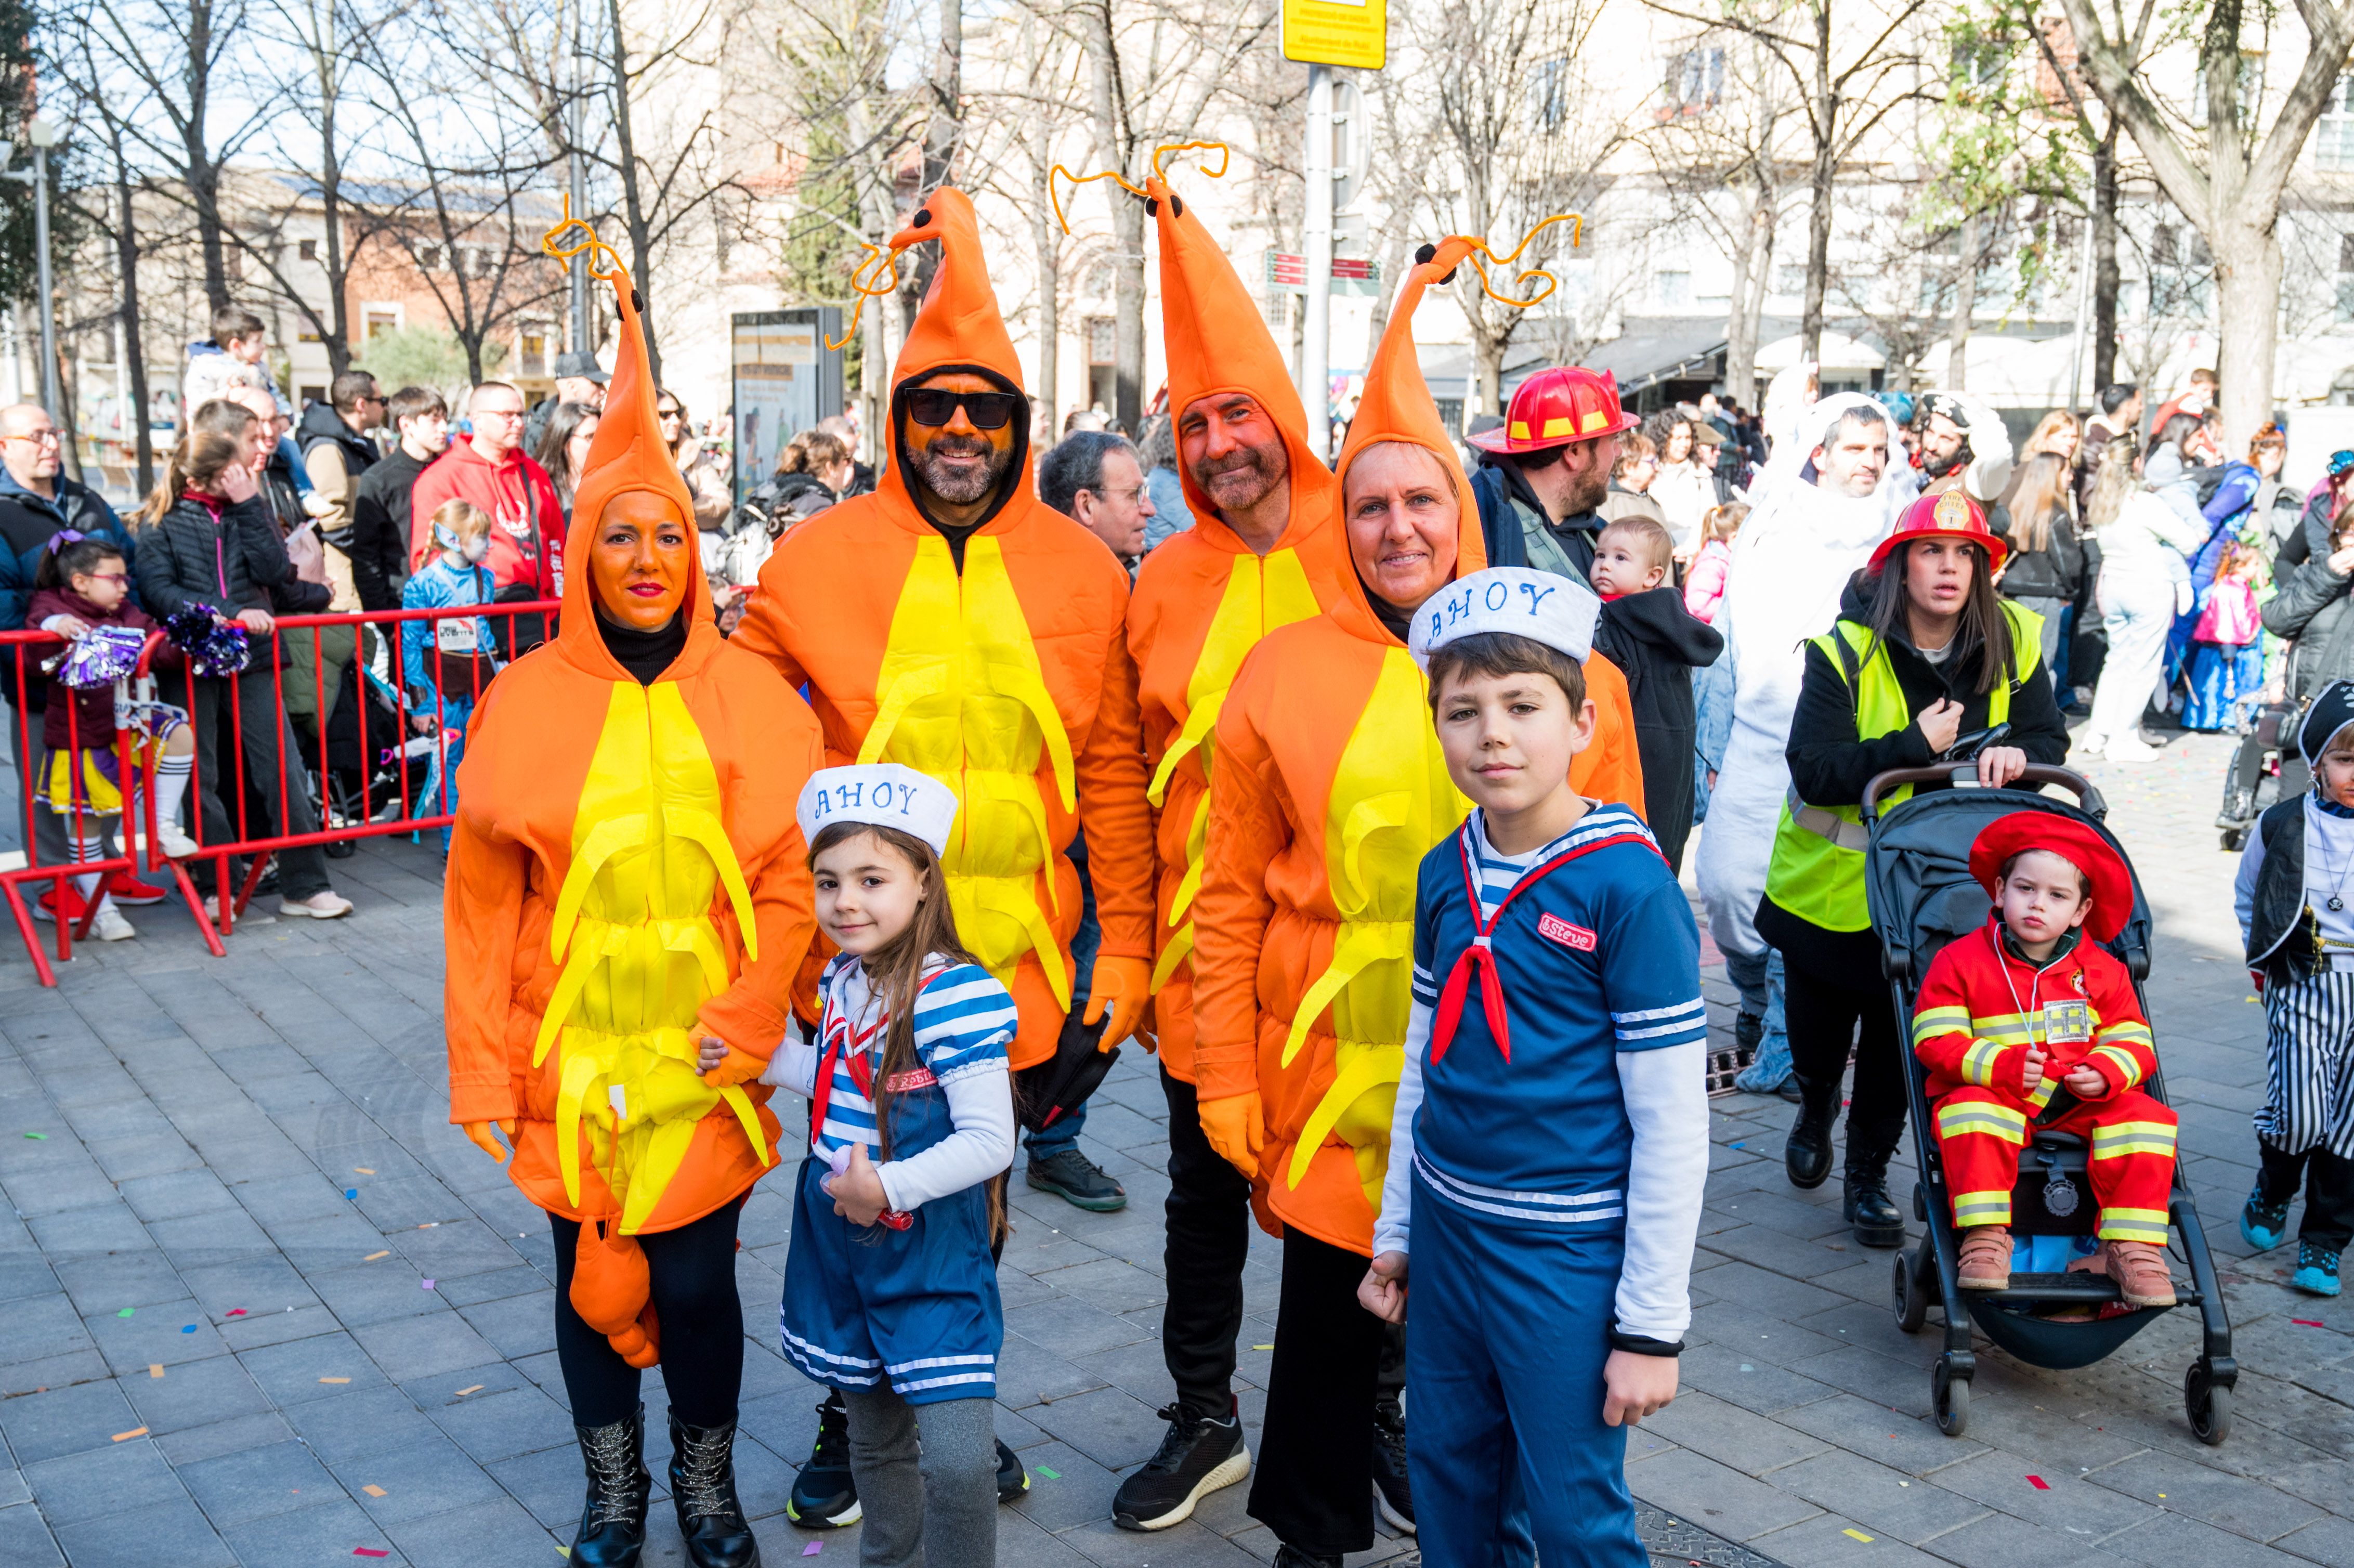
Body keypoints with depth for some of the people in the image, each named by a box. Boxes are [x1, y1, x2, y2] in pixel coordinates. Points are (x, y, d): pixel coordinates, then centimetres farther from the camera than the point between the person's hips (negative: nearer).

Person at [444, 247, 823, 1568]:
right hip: (573, 1050, 1)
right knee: (589, 1272, 11)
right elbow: (483, 900, 0)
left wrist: (750, 1013, -15)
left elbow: (791, 875, -3)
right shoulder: (528, 702, -1)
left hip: (705, 1054, 0)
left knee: (698, 1281, 4)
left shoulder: (751, 695, -1)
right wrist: (486, 1073, -2)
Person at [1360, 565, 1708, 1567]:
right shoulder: (1446, 873, 2)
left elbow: (1672, 1123, -14)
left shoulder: (1628, 885, -16)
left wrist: (1652, 1324, -12)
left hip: (1568, 1255, -6)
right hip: (1447, 1231, 6)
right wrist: (1394, 1236, 16)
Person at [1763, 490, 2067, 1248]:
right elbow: (1813, 771, -22)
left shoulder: (2012, 645, -5)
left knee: (1899, 1034, 6)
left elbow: (2051, 742, 0)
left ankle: (1869, 1173, 24)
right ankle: (1816, 1106, 48)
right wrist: (1918, 744, -27)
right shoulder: (1847, 651, -17)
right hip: (1833, 880, -2)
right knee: (1818, 1023, 16)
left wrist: (2013, 752, -23)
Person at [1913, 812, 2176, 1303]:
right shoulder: (1959, 962, -3)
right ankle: (1985, 1238, -31)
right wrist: (2002, 1066, -25)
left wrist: (2105, 1075, -17)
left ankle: (2131, 1246, -16)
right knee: (1973, 1115, -35)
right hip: (1991, 1097, -3)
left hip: (2081, 1104, 3)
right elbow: (1937, 1042, -8)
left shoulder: (2102, 972, 8)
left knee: (2144, 1118, -21)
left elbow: (2133, 1043, 7)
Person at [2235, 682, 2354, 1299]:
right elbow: (2247, 896, 16)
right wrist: (2269, 954, 10)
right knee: (2298, 1115, -9)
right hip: (2302, 987, -1)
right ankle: (2272, 1192, 23)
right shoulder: (2282, 826, -1)